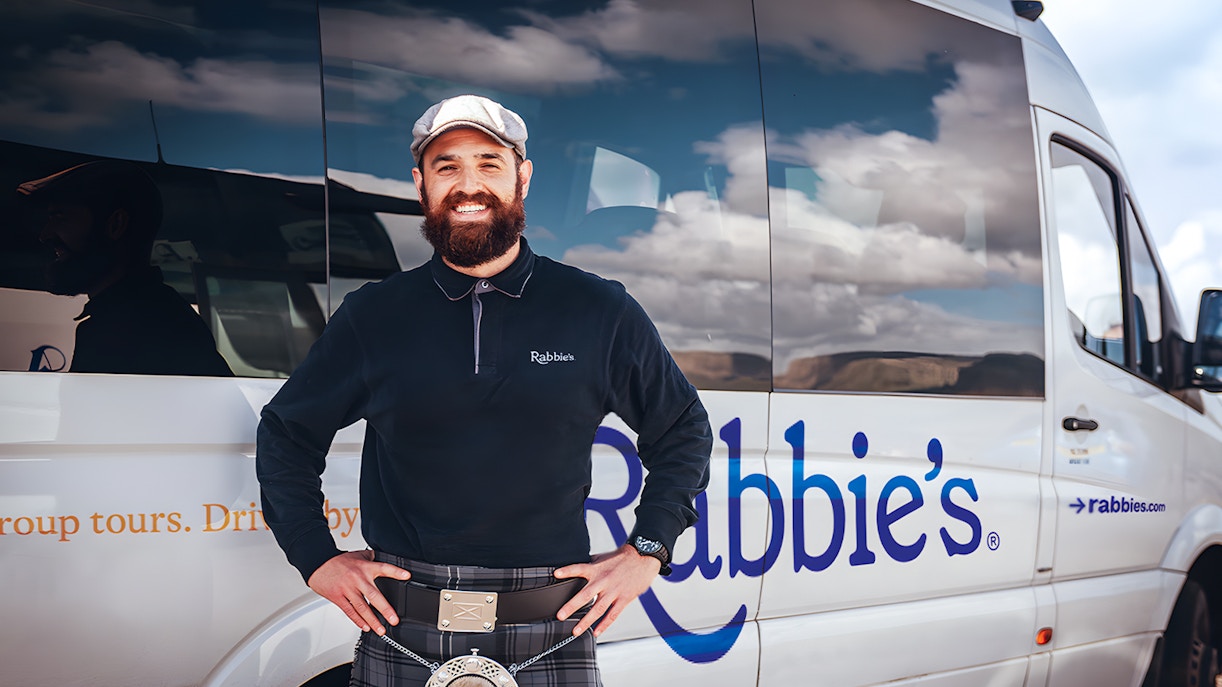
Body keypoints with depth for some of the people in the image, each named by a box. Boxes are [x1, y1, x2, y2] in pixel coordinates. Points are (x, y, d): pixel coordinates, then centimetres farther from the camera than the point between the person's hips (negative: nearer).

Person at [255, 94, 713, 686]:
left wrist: (646, 553, 5)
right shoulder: (370, 318, 4)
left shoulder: (600, 312, 3)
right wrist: (316, 558, 7)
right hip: (401, 638, 1)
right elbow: (284, 433, 16)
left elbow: (683, 431, 14)